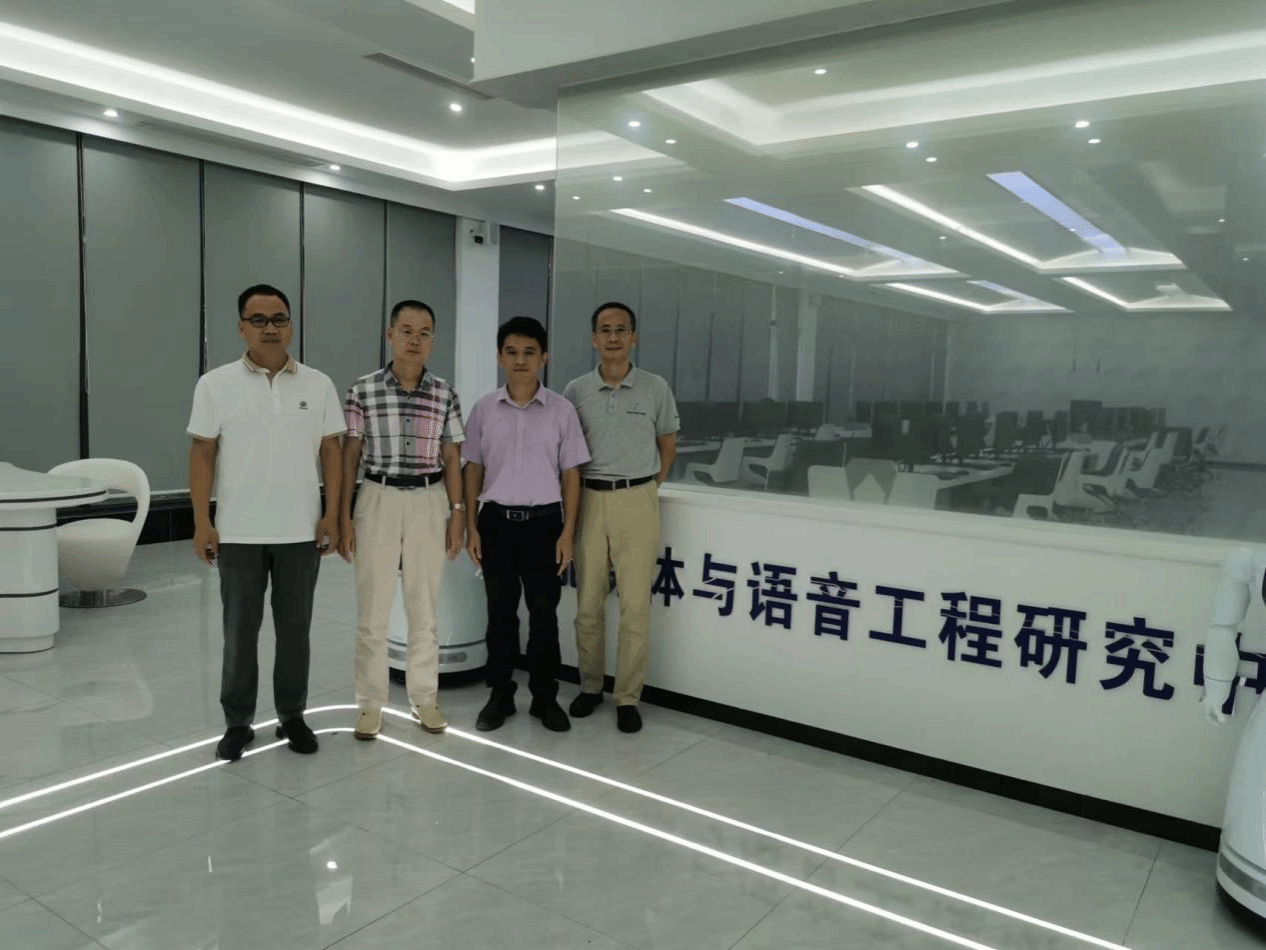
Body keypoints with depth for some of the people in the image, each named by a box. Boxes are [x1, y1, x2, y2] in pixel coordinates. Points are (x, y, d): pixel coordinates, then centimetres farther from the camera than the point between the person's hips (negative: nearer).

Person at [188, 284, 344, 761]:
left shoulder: (318, 384, 3)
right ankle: (237, 722, 22)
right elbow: (202, 454, -1)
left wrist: (332, 514, -2)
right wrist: (202, 522, -6)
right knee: (239, 631, 8)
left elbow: (330, 450, 4)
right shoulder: (216, 384, -1)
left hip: (300, 531, 1)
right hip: (238, 533, -1)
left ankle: (292, 715, 25)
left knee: (294, 628, 10)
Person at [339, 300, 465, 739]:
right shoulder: (363, 390, -2)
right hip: (378, 500, -1)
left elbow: (451, 459, 6)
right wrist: (343, 515, -3)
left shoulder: (444, 394, 2)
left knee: (425, 608, 10)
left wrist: (457, 513, 2)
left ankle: (424, 697, 23)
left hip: (429, 503, 1)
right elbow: (350, 455, 0)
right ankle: (371, 704, 17)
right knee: (372, 610, 3)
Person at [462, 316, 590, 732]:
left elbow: (570, 475, 0)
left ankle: (545, 696, 21)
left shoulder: (561, 410, -2)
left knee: (544, 612, 6)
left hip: (544, 521, -1)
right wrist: (471, 526, 2)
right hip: (496, 520, 1)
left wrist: (568, 531, -5)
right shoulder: (484, 409, 2)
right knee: (500, 611, 10)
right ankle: (500, 694, 24)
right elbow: (473, 470, 7)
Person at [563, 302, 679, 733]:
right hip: (590, 500, 2)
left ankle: (628, 697, 10)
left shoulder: (656, 388, 1)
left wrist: (646, 486, 6)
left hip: (637, 502, -1)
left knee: (635, 605, 0)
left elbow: (668, 444, 11)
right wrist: (577, 495, 5)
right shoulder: (576, 391, 4)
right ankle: (590, 686, 22)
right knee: (588, 603, 7)